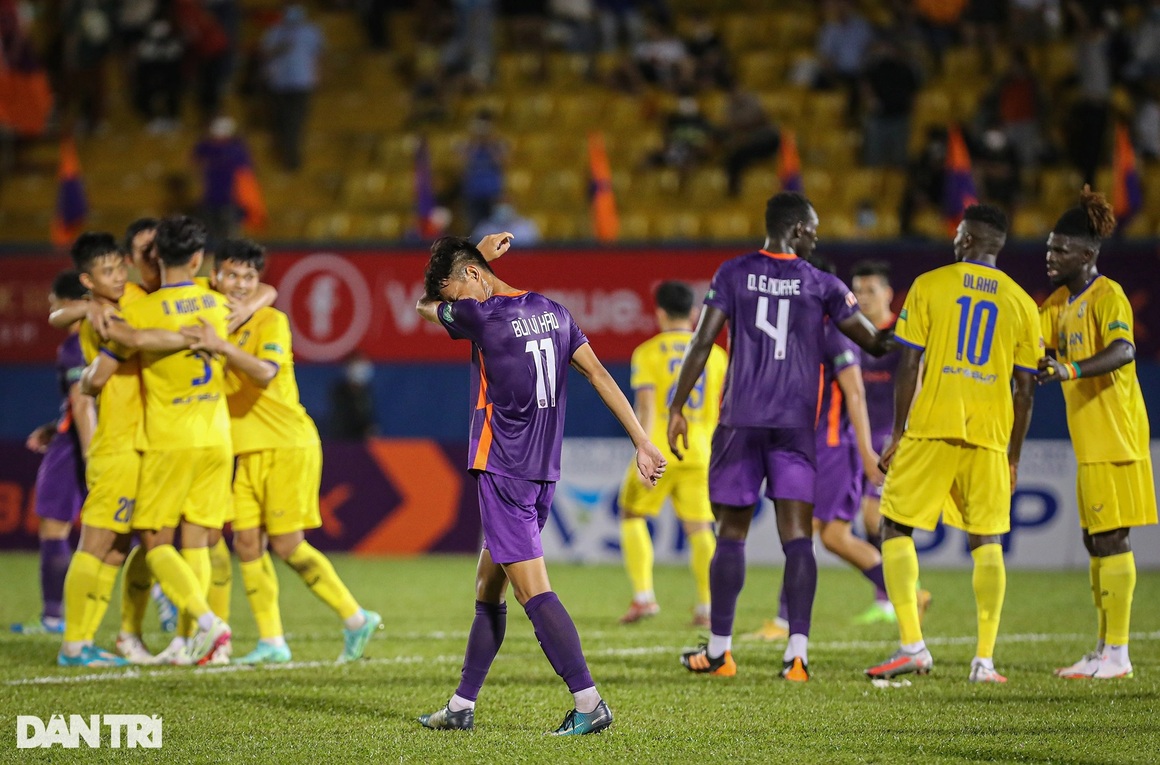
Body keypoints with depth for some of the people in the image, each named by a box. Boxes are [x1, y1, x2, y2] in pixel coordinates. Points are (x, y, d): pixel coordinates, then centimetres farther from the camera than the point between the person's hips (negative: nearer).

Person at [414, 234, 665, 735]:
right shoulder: (552, 312, 9)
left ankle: (589, 702, -20)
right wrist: (642, 443, 10)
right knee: (487, 589, 15)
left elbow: (424, 305, 8)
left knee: (533, 591, -12)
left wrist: (479, 259, 16)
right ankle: (462, 706, 21)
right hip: (543, 472, 9)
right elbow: (599, 375, 9)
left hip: (502, 474, -9)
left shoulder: (483, 315, -12)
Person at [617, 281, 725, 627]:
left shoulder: (648, 352, -1)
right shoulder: (715, 355, 9)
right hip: (699, 452, 3)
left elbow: (646, 407, -12)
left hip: (660, 449, -3)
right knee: (699, 528, 5)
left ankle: (643, 596, 5)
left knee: (632, 516, 14)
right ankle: (707, 607, -7)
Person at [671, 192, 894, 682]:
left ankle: (719, 650, 13)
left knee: (731, 534, 9)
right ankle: (797, 650, -13)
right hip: (795, 423, 0)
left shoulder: (733, 274, 2)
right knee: (797, 536, -2)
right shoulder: (822, 285, 1)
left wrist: (677, 408, 1)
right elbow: (876, 343, 6)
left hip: (740, 421, 1)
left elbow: (702, 342, -4)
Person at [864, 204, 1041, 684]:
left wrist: (898, 434, 4)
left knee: (896, 529, 7)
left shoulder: (930, 285, 1)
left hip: (932, 428, -2)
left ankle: (912, 645, -6)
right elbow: (1026, 388, 8)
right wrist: (1013, 457, 15)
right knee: (986, 542, 9)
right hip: (989, 437, 3)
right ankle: (984, 660, 2)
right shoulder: (1021, 303, 9)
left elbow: (909, 366, -3)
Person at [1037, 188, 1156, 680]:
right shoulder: (1061, 302, 15)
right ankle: (1105, 649, 18)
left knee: (1111, 538, -9)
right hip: (1089, 437, 9)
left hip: (1115, 433, -9)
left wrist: (1071, 369, -43)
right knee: (1095, 539, 11)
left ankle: (1117, 654, -8)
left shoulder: (1108, 296, -12)